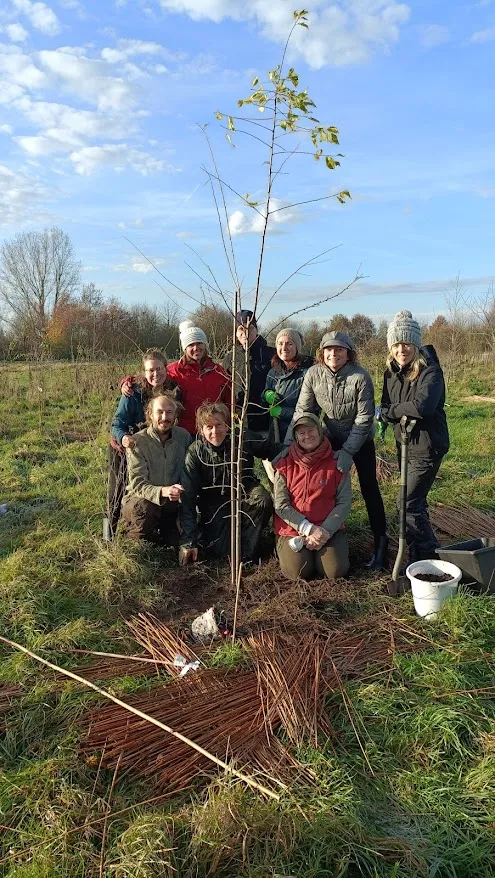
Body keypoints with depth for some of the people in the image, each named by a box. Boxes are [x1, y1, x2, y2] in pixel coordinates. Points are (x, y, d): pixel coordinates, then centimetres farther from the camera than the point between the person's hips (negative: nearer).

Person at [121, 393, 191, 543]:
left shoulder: (183, 436, -2)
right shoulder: (137, 442, -14)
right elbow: (137, 484, -21)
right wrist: (162, 492, -40)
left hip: (172, 503, 4)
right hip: (140, 501, -3)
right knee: (144, 508, -37)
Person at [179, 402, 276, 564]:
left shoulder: (244, 439, -15)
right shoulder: (195, 453, -17)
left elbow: (273, 451, 3)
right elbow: (187, 498, -16)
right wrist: (188, 542, -19)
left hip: (244, 491, 1)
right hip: (214, 503, -1)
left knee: (263, 501, -32)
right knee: (221, 551, -18)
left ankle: (246, 553, -11)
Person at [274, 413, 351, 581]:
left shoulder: (336, 463, 0)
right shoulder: (285, 465, -1)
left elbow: (344, 503, -3)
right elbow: (280, 505, -6)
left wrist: (325, 531, -16)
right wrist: (309, 529, -16)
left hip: (329, 529, 1)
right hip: (293, 530, 0)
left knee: (335, 570, -19)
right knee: (298, 571, -21)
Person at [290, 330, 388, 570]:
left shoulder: (360, 376, -25)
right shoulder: (313, 374, -16)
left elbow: (364, 418, -22)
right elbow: (302, 411, -13)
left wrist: (347, 451, -25)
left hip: (360, 439, -3)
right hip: (331, 438, 3)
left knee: (369, 489, -1)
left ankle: (381, 543, 9)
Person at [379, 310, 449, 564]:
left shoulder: (430, 372, -19)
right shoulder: (392, 372, 4)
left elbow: (423, 405, -34)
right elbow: (385, 407, 7)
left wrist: (391, 410, -20)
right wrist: (388, 415, -16)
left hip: (426, 447, -8)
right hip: (404, 445, 8)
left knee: (409, 505, -8)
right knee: (415, 503, 17)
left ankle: (431, 558, 10)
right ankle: (418, 557, 31)